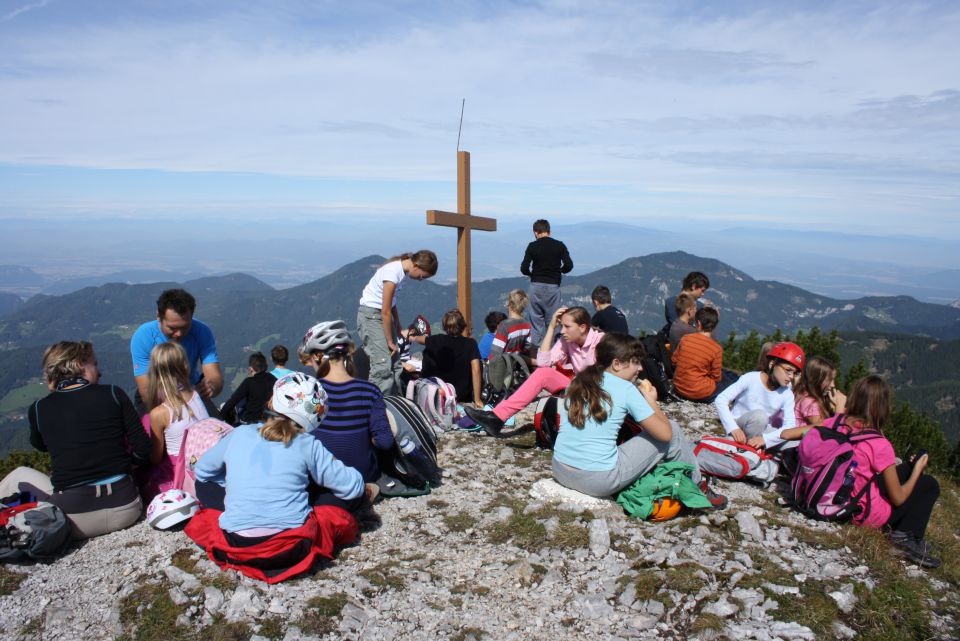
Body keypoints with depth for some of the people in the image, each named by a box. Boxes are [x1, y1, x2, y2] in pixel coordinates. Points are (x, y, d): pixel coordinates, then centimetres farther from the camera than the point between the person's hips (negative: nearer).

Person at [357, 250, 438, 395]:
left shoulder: (403, 271, 3)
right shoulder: (393, 272, -23)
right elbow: (385, 311, -20)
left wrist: (398, 328, 11)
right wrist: (390, 342, -14)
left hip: (384, 314, 9)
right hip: (371, 314, -9)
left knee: (394, 363, 4)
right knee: (383, 366, -15)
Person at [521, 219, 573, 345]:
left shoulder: (532, 246, -1)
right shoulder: (559, 245, 1)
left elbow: (524, 268, -6)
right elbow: (569, 265, -7)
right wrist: (560, 270, 13)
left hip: (536, 286, 0)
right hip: (553, 287, 0)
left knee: (536, 322, 5)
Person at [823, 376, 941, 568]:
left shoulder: (834, 423, -13)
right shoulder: (880, 445, -25)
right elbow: (898, 499, -14)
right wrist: (918, 470, 3)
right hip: (863, 513, -6)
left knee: (907, 468, 21)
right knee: (930, 484, 14)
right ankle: (908, 536, 5)